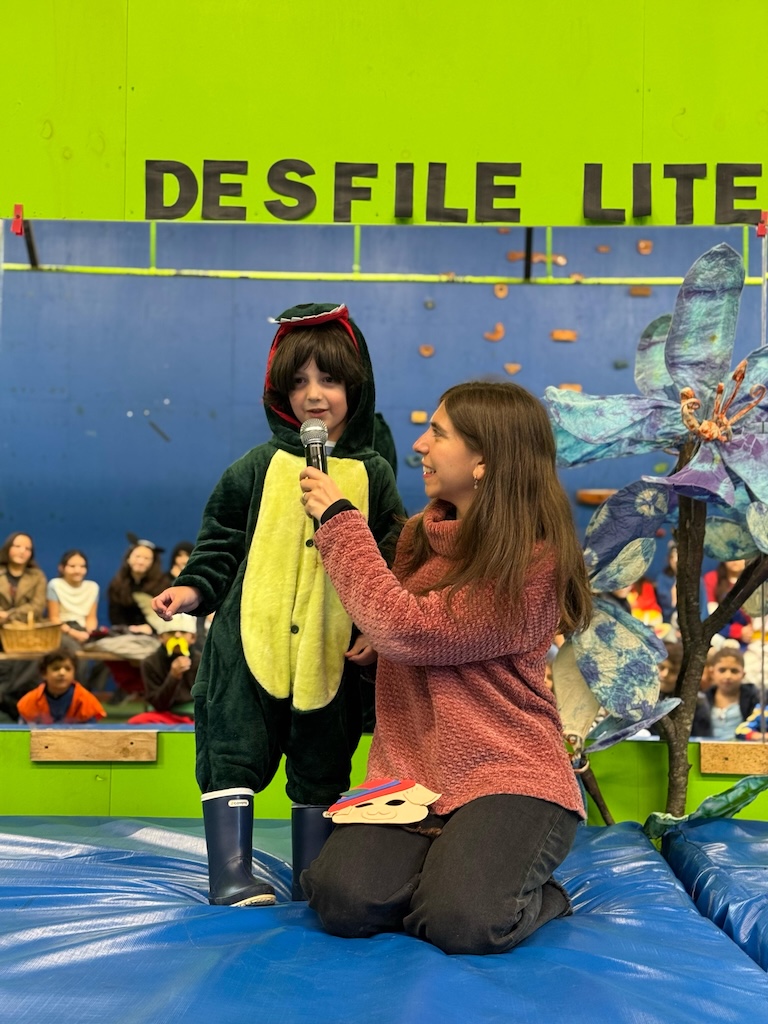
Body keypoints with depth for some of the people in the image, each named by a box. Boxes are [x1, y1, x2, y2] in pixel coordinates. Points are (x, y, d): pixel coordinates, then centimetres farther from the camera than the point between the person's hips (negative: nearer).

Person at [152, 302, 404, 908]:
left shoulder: (372, 474, 4)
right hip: (250, 640, 0)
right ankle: (231, 875, 9)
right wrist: (194, 589, -4)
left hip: (332, 651, 1)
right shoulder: (261, 468, 4)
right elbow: (221, 544, 10)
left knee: (322, 767, 10)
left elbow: (390, 563, 6)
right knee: (235, 755, -1)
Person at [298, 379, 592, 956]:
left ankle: (534, 897, 8)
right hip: (410, 773, 5)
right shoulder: (421, 536, 10)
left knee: (462, 924, -27)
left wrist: (339, 521, -13)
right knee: (345, 901, -20)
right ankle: (454, 866, 11)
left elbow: (410, 630, -21)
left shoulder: (535, 561, -13)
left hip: (506, 775, -5)